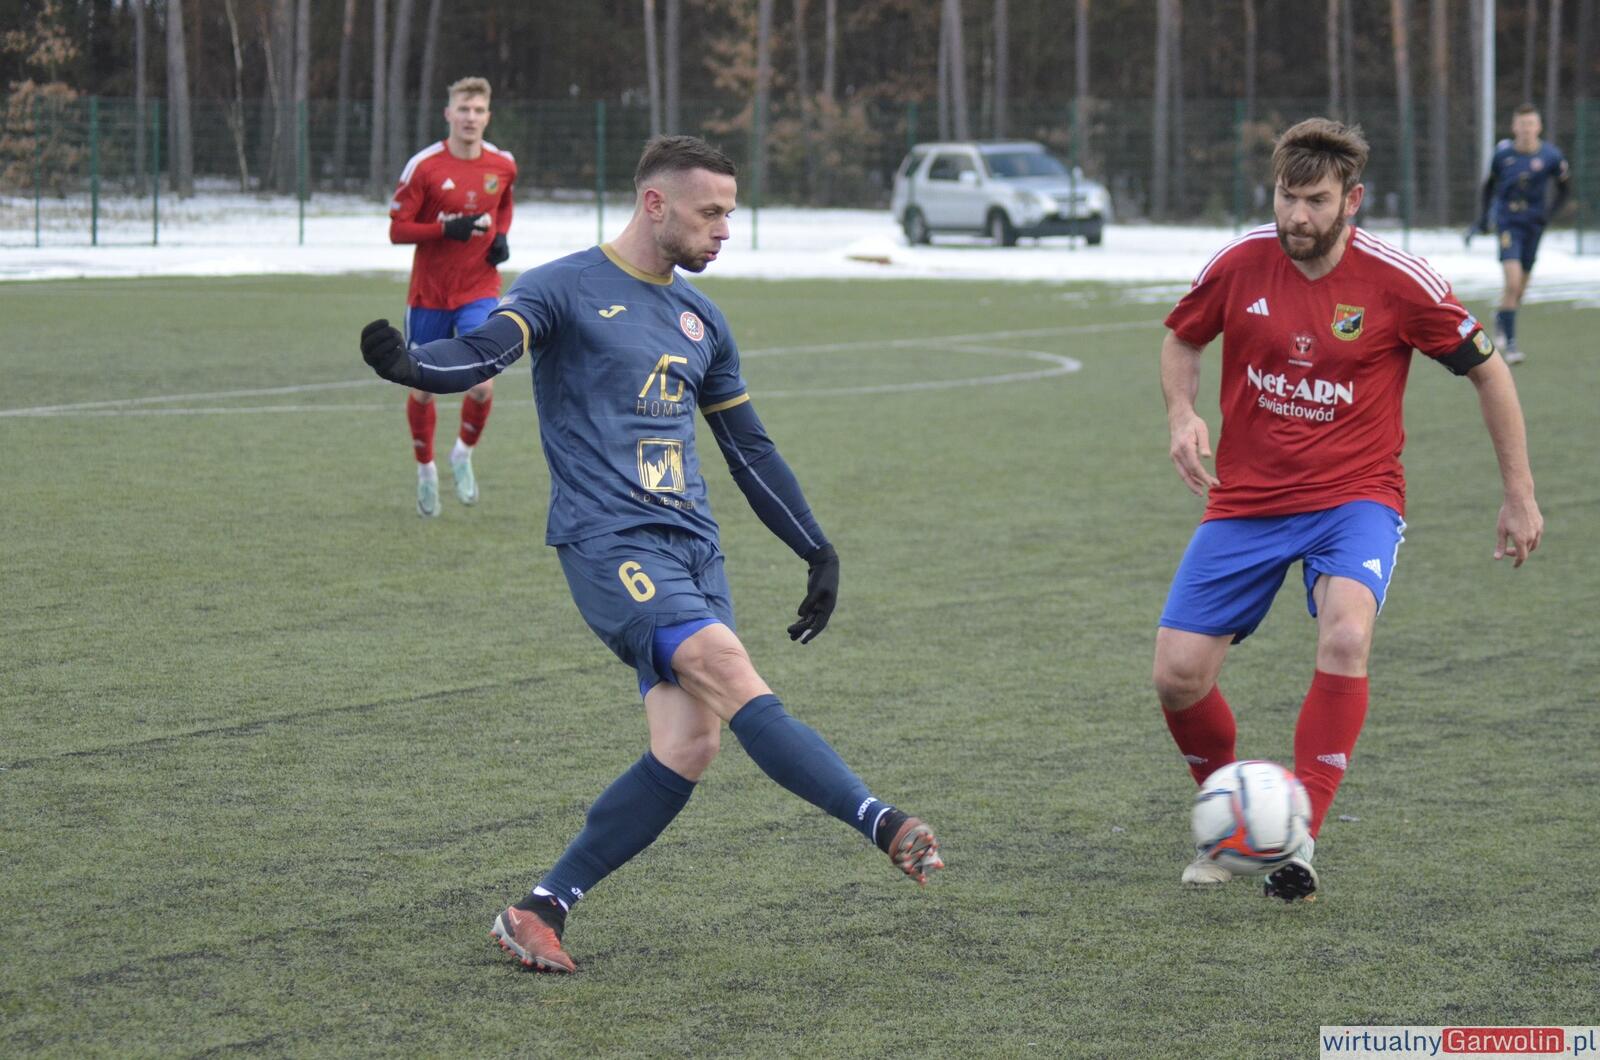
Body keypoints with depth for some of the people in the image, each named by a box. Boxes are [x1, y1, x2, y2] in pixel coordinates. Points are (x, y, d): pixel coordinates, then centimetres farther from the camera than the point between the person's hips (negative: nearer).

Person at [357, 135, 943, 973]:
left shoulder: (700, 321, 20)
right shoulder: (566, 290, -1)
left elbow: (749, 448, 27)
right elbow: (483, 353, -19)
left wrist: (817, 551, 25)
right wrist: (408, 364, -41)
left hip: (691, 545, 7)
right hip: (609, 544, -7)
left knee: (688, 748, -6)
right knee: (734, 680, -24)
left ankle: (539, 911, 3)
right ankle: (884, 825, -25)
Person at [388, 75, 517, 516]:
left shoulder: (503, 165, 0)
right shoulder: (424, 166, -11)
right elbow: (397, 229, -10)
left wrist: (501, 236, 0)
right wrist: (447, 229, -25)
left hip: (479, 291, 1)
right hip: (429, 293, -1)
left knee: (483, 384, -16)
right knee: (423, 388, 7)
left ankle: (464, 454, 13)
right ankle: (426, 470, 32)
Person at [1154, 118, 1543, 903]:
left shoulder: (1397, 282, -12)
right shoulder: (1240, 264, -7)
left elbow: (1486, 369, 1)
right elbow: (1182, 339, 14)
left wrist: (1520, 494, 3)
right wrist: (1181, 414, -7)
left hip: (1354, 498, -3)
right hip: (1245, 500, 3)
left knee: (1345, 638, -32)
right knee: (1178, 677, -5)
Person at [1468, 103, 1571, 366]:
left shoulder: (1551, 156, -7)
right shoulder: (1503, 152, -6)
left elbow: (1565, 185, 9)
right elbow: (1489, 183, 11)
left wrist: (1552, 211, -4)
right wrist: (1484, 215, 11)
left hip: (1534, 223, 2)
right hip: (1508, 222, -2)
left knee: (1520, 286, 12)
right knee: (1513, 281, -17)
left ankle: (1501, 318, 43)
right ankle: (1509, 342, -10)